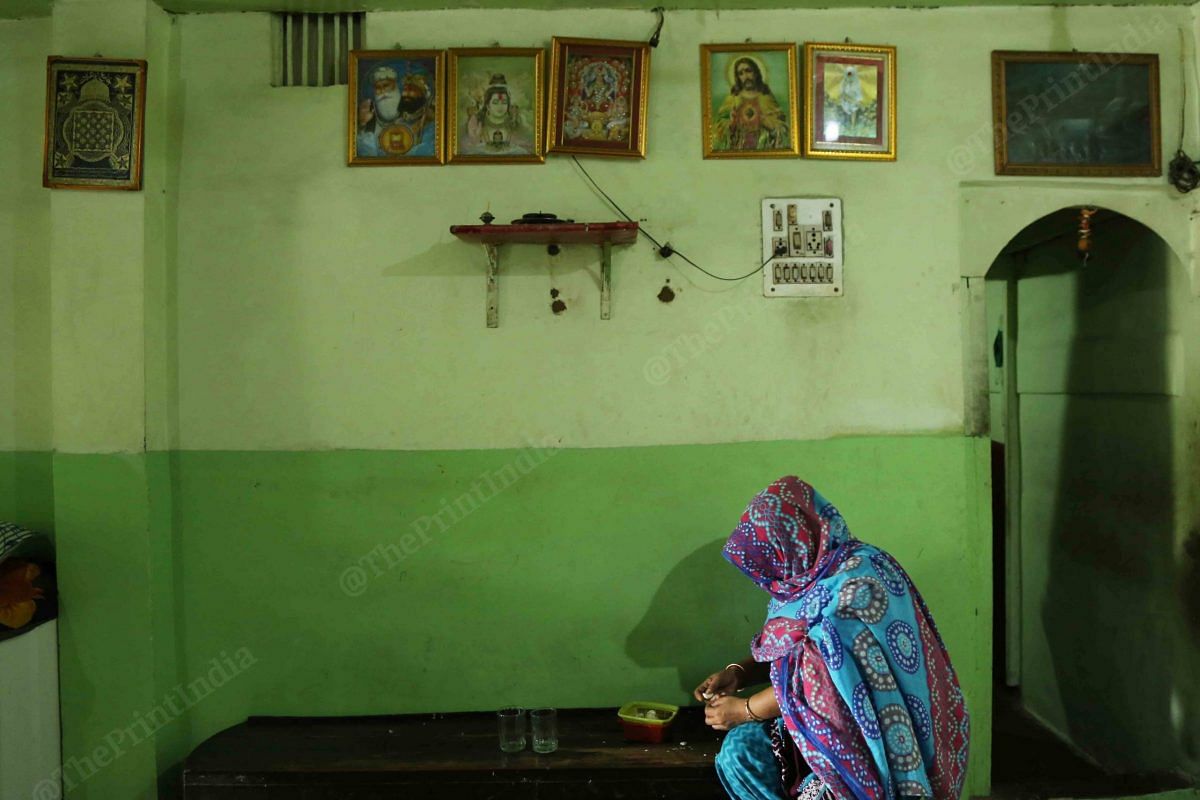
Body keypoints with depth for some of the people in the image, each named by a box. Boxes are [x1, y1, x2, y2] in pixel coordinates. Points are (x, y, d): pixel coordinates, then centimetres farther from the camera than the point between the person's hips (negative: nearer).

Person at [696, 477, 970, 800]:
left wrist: (744, 709, -13)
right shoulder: (806, 575, 4)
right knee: (740, 750, -12)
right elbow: (782, 652, 13)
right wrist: (737, 673, -5)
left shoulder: (856, 581, -23)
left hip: (873, 733, -8)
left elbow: (820, 681, -24)